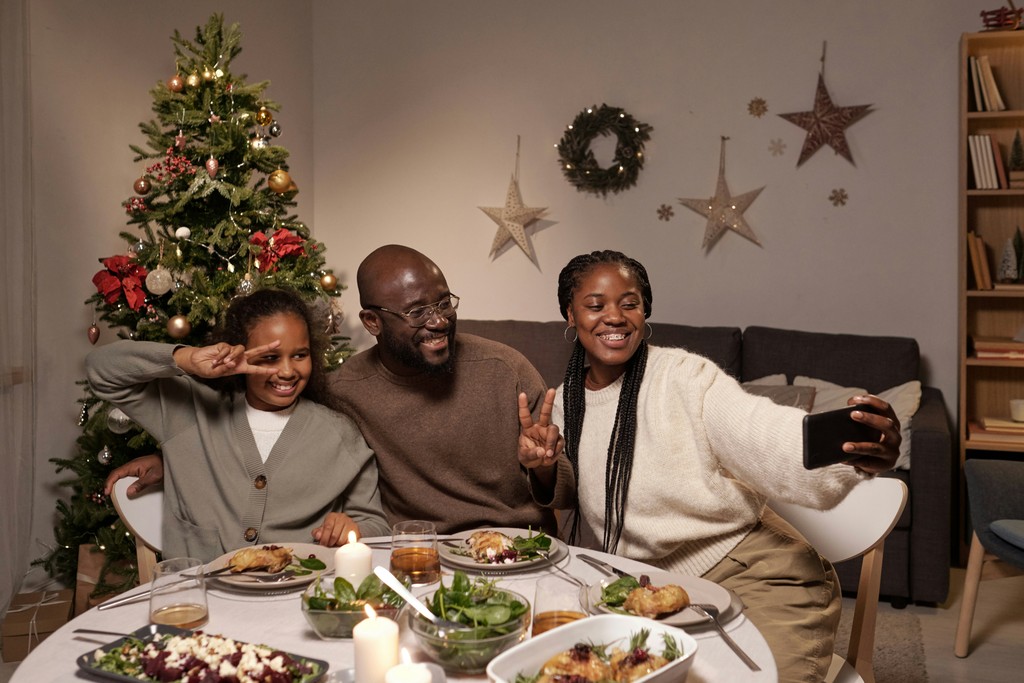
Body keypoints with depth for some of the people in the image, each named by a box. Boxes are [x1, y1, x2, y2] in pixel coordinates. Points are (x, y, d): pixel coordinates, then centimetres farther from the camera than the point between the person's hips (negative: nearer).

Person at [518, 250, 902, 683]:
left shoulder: (685, 376, -12)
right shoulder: (565, 405, 5)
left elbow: (768, 435, -27)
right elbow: (568, 497, 16)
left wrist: (850, 451, -47)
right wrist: (544, 469, -7)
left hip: (755, 575, -5)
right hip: (653, 592, 5)